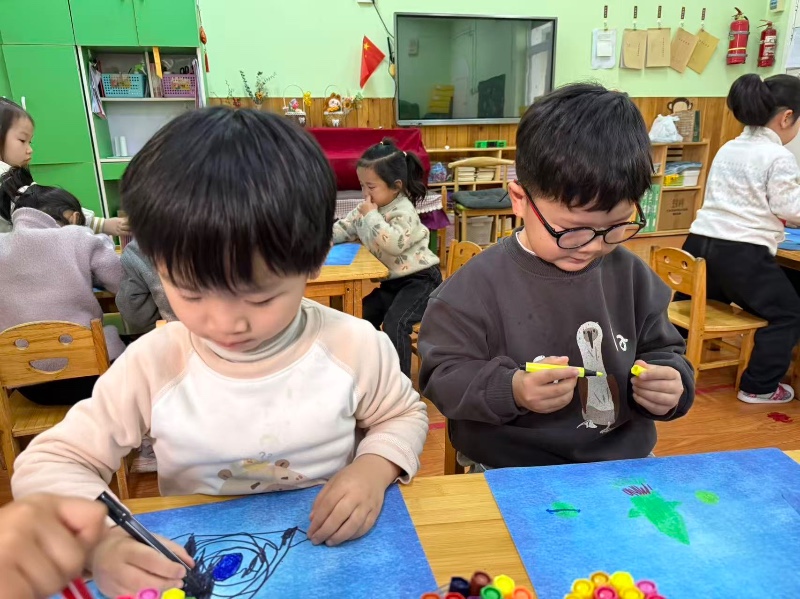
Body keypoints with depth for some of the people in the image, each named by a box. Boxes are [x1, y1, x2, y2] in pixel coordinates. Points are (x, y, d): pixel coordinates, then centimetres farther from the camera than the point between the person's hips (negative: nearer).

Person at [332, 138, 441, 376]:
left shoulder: (403, 212, -21)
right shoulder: (368, 208, 5)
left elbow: (394, 243, -36)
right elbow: (344, 228, 12)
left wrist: (372, 216, -29)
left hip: (419, 278, -9)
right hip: (390, 279, 9)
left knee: (395, 322, -24)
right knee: (363, 315, 9)